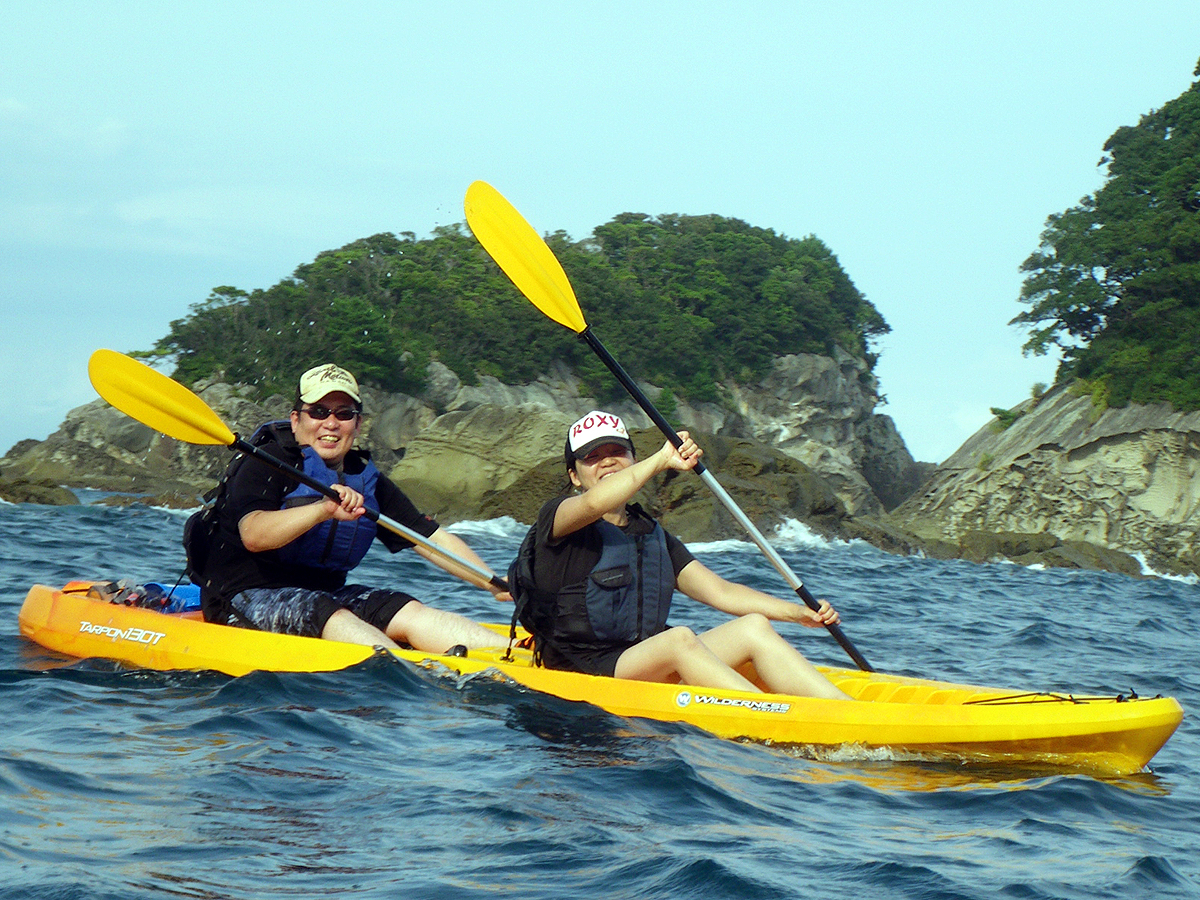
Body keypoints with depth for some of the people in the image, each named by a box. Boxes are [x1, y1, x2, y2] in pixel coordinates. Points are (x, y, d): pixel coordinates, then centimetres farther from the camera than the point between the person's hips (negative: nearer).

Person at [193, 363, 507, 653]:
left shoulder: (367, 480, 11)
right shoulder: (267, 464, -10)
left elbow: (434, 538, 10)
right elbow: (253, 536, -29)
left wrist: (494, 583, -4)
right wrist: (323, 509, -43)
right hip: (245, 598, -6)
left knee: (410, 613, -17)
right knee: (336, 619, -34)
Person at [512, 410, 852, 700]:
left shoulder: (656, 538, 22)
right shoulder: (556, 517, 1)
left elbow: (719, 591, 14)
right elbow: (593, 503, -25)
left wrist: (797, 613, 2)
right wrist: (662, 460, -21)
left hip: (652, 670, 7)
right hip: (583, 676, -7)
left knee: (753, 626, -9)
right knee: (679, 638, -32)